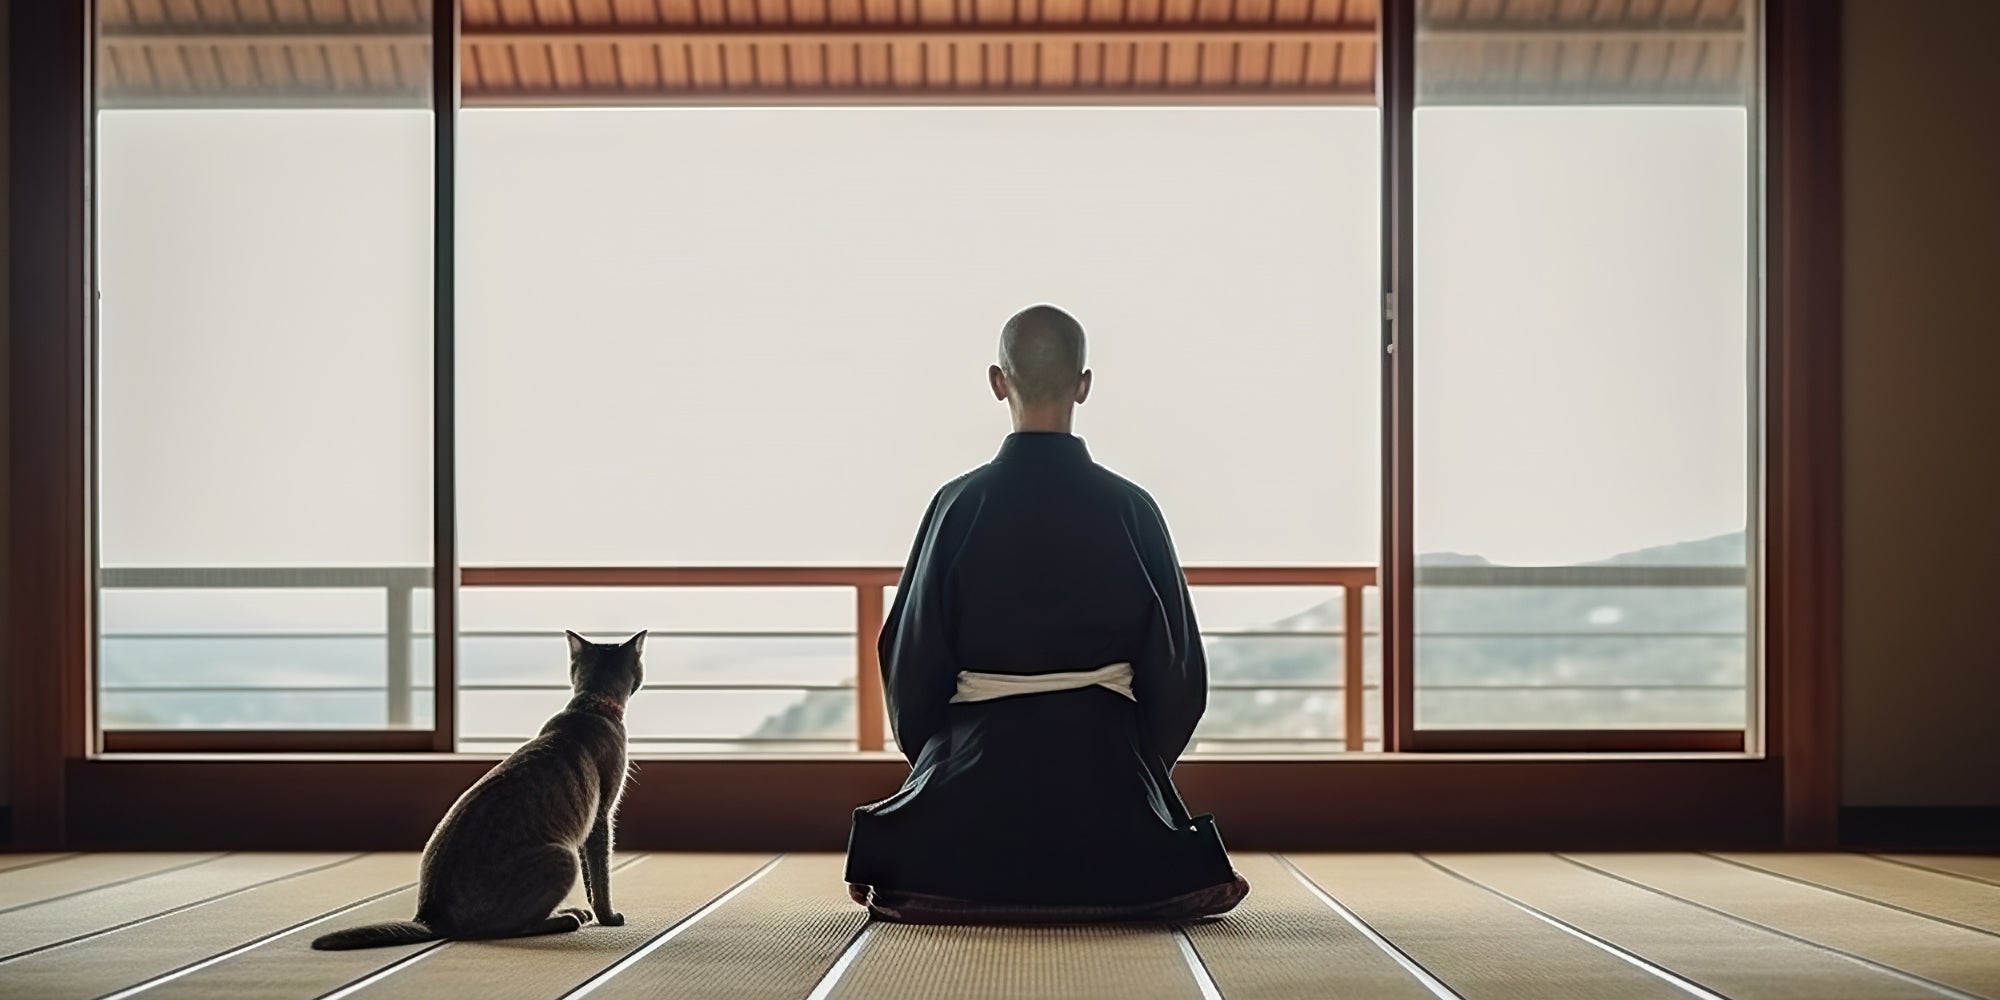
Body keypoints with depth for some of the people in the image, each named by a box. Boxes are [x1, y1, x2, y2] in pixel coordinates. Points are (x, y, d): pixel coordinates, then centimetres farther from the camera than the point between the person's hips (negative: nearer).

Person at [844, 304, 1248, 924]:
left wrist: (931, 757, 16)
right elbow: (1176, 665, 0)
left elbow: (912, 657, -1)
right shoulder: (1130, 509, -7)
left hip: (980, 757, 0)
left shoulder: (959, 504, -8)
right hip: (1106, 756, 1)